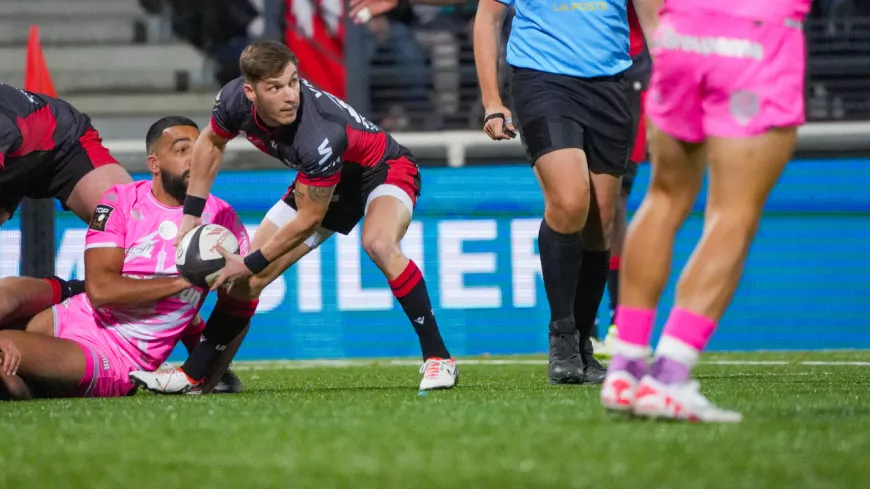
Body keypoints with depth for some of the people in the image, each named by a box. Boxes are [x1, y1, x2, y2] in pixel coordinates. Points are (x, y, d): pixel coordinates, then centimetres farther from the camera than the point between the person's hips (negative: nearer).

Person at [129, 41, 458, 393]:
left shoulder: (319, 136, -41)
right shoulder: (235, 100, -23)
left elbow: (308, 219, -28)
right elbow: (211, 143, 3)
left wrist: (250, 264, -19)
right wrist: (190, 216, 1)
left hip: (385, 170, -7)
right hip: (323, 180, 7)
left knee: (378, 243, -38)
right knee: (248, 280, 4)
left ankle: (438, 359, -29)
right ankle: (193, 375, 18)